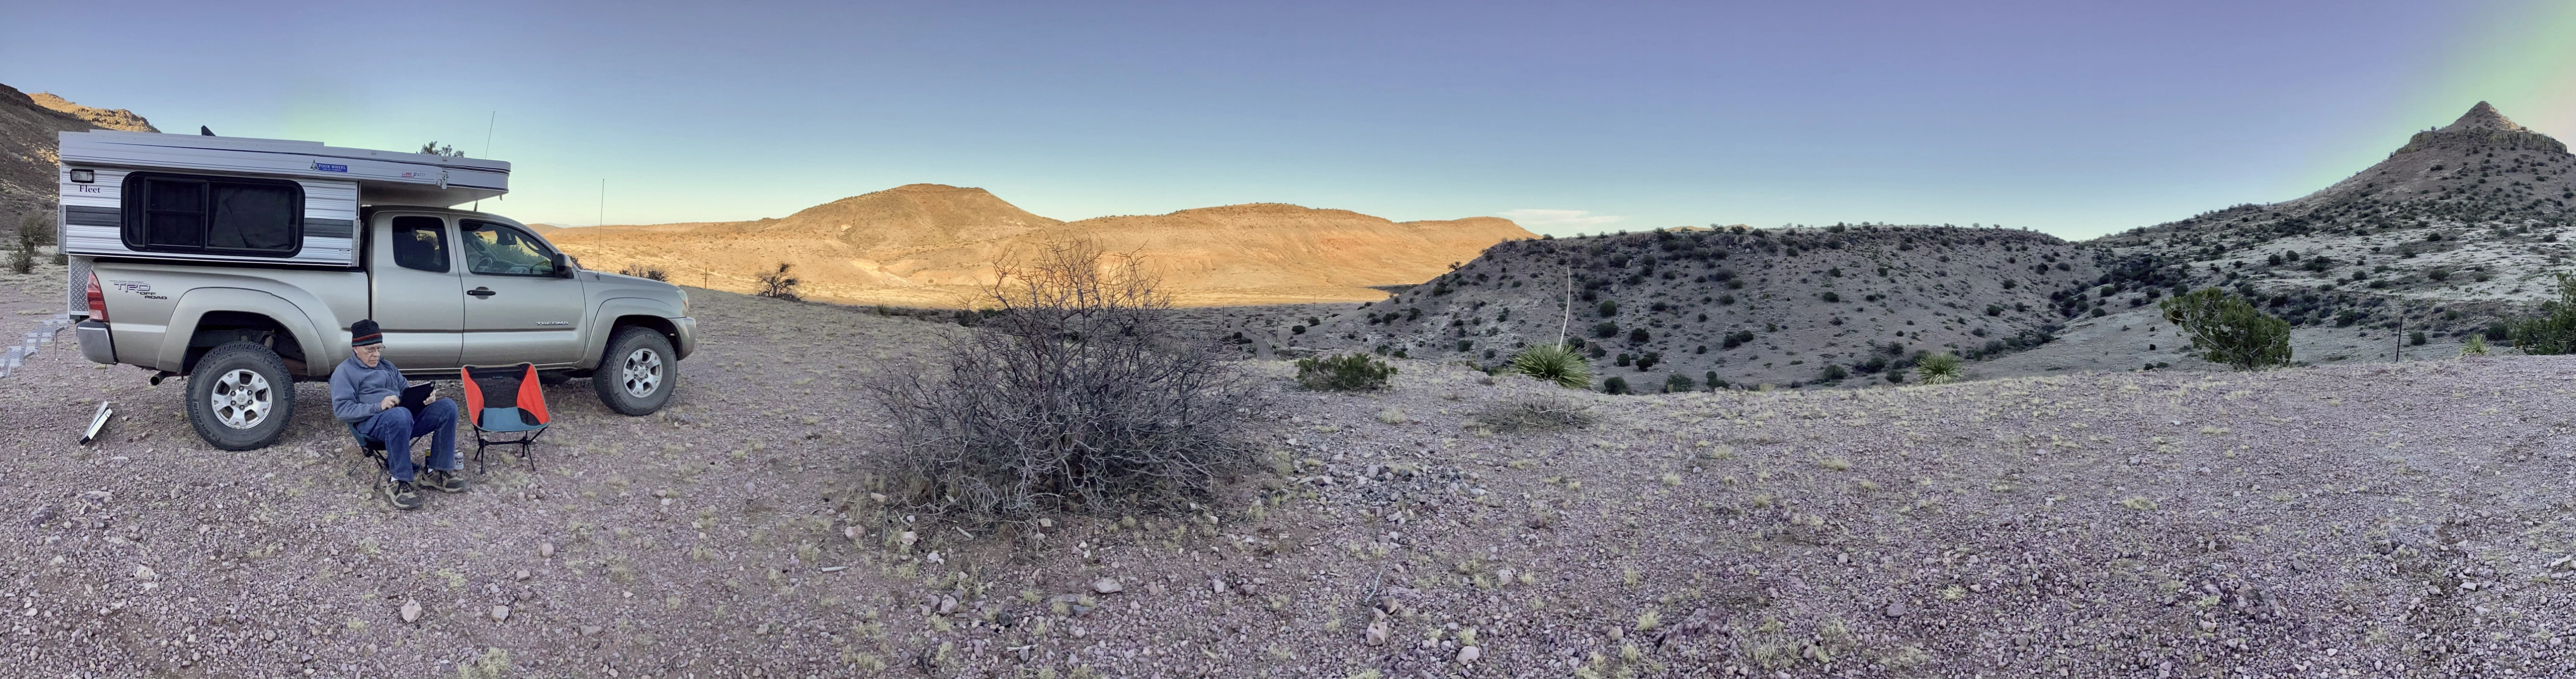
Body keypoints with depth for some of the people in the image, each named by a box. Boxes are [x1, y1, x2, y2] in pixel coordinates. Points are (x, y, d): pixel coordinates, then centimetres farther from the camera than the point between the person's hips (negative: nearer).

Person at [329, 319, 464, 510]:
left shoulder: (387, 366, 27)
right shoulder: (345, 372, 5)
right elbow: (341, 409, -7)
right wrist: (378, 406, -22)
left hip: (405, 415, 7)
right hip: (371, 423, -7)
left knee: (447, 407, -20)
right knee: (400, 415, -43)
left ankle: (437, 472, -17)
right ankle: (399, 482, -33)